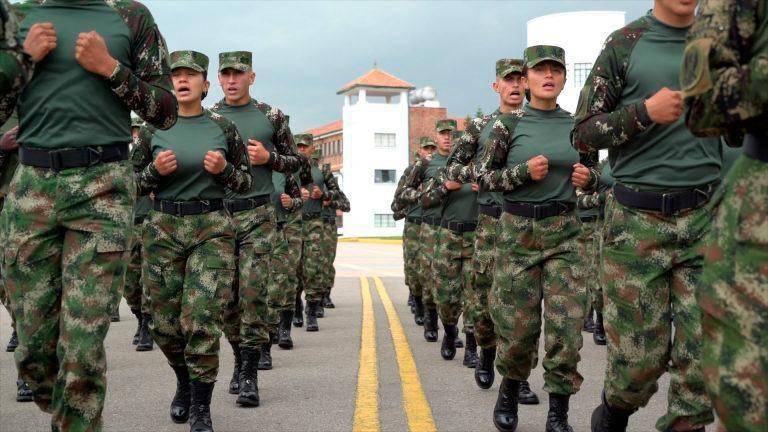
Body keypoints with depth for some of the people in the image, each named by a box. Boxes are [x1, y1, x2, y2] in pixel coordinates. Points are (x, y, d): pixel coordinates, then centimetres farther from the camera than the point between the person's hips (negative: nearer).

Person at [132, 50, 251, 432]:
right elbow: (135, 184, 8)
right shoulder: (153, 128, 3)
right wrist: (156, 170, -12)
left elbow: (245, 183, 7)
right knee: (165, 323, 6)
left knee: (200, 321, -12)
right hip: (163, 229, 2)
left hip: (212, 230, -2)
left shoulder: (224, 128, 1)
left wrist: (224, 169, -13)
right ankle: (184, 382, 37)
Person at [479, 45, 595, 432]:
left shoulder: (577, 126, 6)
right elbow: (484, 175, 1)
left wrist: (587, 178, -5)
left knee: (566, 323, -6)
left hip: (564, 230, 2)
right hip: (517, 229, -2)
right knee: (518, 323, 2)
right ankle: (509, 391, 30)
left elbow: (590, 171, 18)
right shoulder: (508, 125, -2)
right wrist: (525, 171, -15)